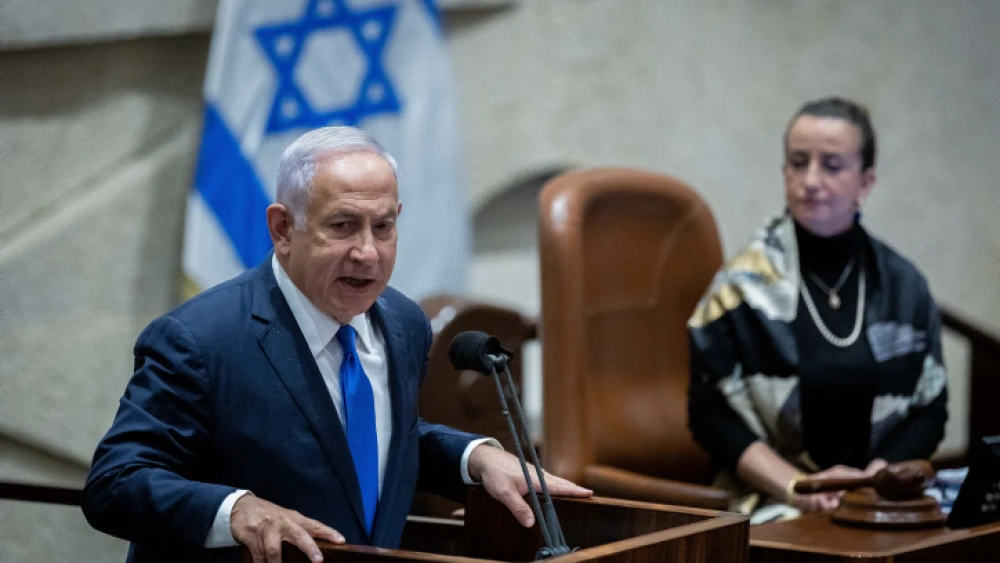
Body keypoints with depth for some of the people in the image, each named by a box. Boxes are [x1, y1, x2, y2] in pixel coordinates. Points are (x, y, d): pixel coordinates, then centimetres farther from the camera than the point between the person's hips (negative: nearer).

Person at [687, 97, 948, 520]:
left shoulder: (903, 286, 11)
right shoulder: (743, 284, 2)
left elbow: (930, 410, 11)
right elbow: (710, 414, 0)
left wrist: (872, 479, -6)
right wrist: (796, 486, -11)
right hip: (773, 509, -3)